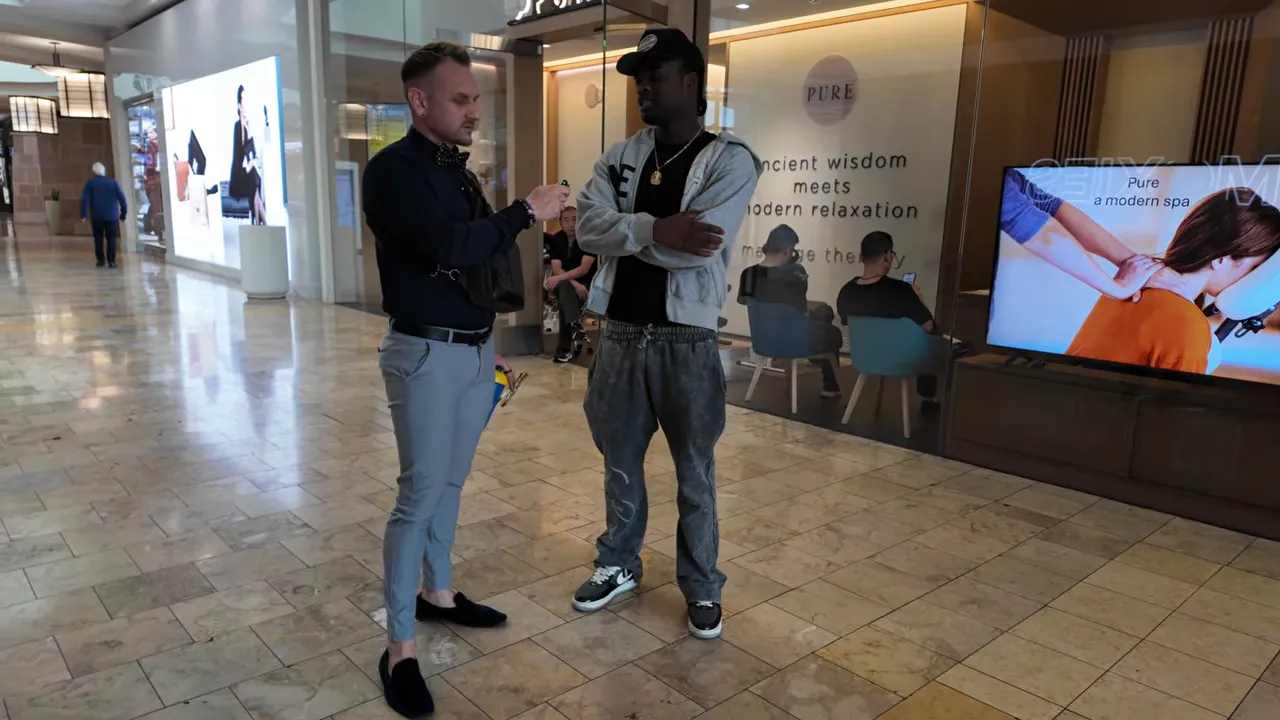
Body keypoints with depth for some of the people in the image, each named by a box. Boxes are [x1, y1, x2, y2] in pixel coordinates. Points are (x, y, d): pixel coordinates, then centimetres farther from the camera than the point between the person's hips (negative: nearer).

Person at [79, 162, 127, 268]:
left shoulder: (90, 183, 3)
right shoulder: (113, 182, 5)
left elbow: (84, 199, -7)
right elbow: (122, 199, 0)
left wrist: (83, 215, -7)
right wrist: (124, 213, 8)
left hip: (97, 216, 0)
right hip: (112, 216, 0)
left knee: (98, 238, 12)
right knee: (111, 238, 2)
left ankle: (101, 260, 12)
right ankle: (111, 261, -4)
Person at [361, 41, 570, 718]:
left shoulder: (461, 172, 13)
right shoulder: (392, 169, -12)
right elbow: (447, 247, -26)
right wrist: (526, 211, -19)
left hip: (477, 347, 8)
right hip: (426, 352, -8)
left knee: (451, 481, 17)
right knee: (420, 492, -3)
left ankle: (437, 592, 35)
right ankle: (398, 647, 9)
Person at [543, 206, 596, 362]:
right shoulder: (556, 239, 0)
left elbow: (584, 269, -22)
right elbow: (556, 269, -11)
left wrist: (559, 278, -34)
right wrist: (575, 284, -28)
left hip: (587, 285, -2)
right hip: (565, 285, 2)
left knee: (565, 301, -32)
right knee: (564, 286, -35)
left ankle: (564, 348, -28)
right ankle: (576, 327, -49)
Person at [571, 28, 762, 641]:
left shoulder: (731, 160, -7)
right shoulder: (620, 156, 8)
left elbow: (698, 248, -21)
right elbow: (588, 227, -9)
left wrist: (626, 232, -11)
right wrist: (657, 229, -23)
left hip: (686, 342, -4)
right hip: (620, 336, 5)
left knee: (694, 475, 10)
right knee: (619, 463, 18)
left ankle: (702, 587, 29)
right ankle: (618, 564, 39)